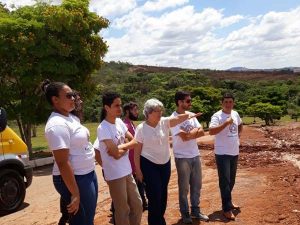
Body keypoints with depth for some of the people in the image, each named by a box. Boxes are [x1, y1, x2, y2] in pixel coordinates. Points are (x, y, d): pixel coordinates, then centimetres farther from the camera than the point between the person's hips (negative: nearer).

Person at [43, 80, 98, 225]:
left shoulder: (72, 118, 8)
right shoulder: (57, 124, -22)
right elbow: (63, 163, -25)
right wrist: (75, 194, -24)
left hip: (89, 174, 9)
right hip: (75, 179, -9)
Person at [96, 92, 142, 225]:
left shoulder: (119, 122, 3)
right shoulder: (103, 128, -19)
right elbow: (116, 154, -22)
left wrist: (120, 147, -12)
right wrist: (127, 146, -4)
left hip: (127, 171, 7)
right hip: (115, 175, -7)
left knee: (137, 205, 17)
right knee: (123, 210, 8)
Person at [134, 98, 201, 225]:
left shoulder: (164, 122, -3)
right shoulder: (141, 128, -13)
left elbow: (177, 118, -20)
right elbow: (137, 151, -10)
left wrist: (188, 116, -40)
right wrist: (138, 170, -10)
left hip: (165, 164, 5)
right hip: (149, 165, -5)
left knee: (163, 195, 18)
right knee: (155, 196, -2)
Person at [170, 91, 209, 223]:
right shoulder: (173, 118, -15)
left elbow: (202, 132, 2)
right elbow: (185, 137, -22)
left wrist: (190, 134, -15)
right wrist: (195, 130, -5)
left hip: (195, 155, 7)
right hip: (182, 158, -6)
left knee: (196, 185, 15)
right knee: (184, 188, 7)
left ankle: (195, 211, 30)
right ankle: (185, 214, 22)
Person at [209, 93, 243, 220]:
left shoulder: (235, 114, 8)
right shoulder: (217, 116, -15)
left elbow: (240, 125, 29)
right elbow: (211, 132, -30)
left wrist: (238, 135, 14)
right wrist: (226, 123, -31)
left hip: (234, 152, 7)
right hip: (222, 153, -7)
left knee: (231, 180, 18)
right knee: (225, 181, -4)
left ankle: (228, 202, 34)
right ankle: (227, 209, 3)